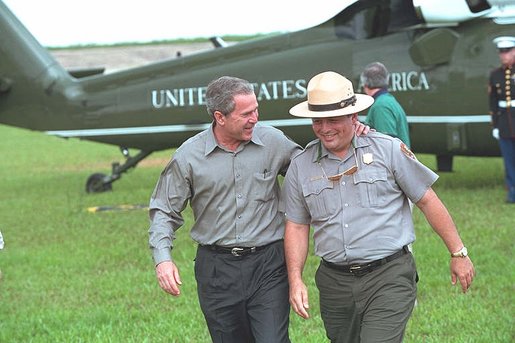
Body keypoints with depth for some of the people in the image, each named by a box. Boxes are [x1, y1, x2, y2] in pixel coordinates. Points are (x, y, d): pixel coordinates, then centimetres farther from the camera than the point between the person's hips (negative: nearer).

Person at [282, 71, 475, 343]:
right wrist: (295, 280, 0)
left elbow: (428, 201, 2)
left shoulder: (388, 150, -2)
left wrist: (458, 253, 4)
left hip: (389, 278, -4)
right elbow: (297, 226, 11)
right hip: (335, 283, 4)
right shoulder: (301, 166, 6)